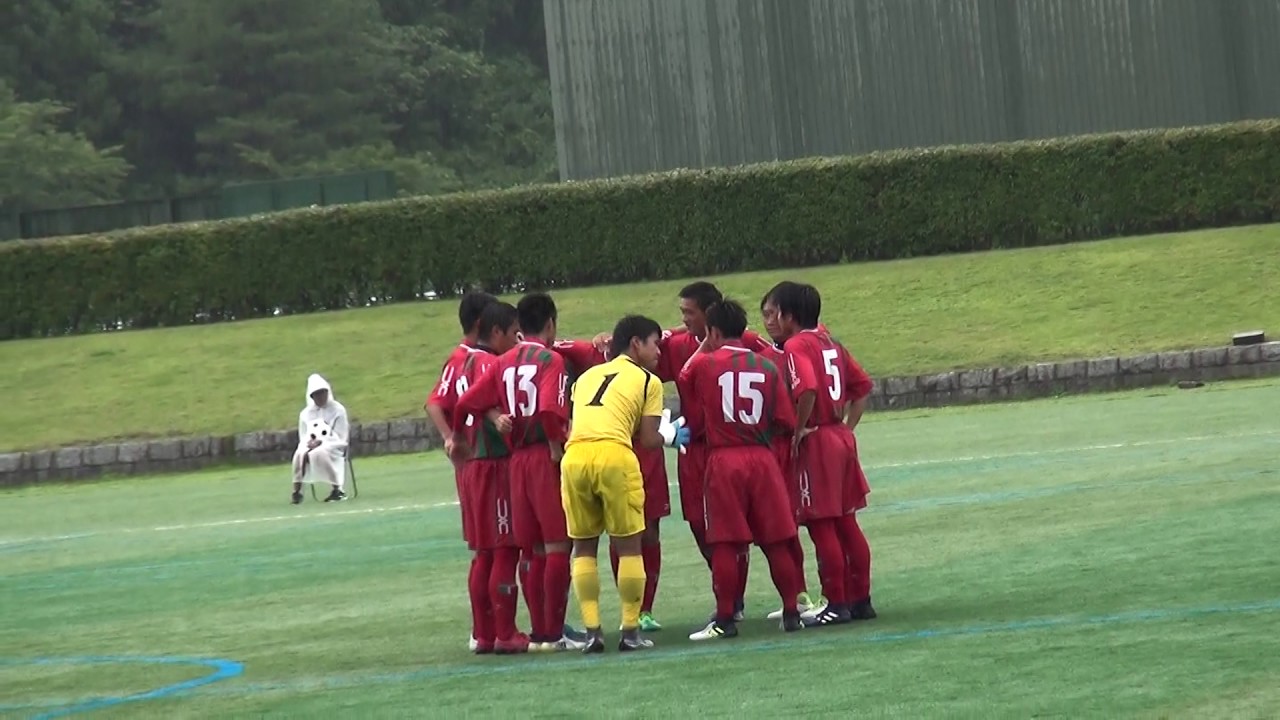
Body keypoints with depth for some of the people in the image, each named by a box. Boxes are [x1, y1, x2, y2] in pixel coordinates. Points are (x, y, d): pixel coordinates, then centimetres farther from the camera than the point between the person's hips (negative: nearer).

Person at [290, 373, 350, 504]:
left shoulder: (338, 410, 0)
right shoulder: (306, 413, 11)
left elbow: (340, 437, -5)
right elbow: (303, 437, 11)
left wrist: (321, 441, -18)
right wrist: (310, 442, -13)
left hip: (333, 446, -3)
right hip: (311, 445, 3)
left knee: (319, 453, -38)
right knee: (300, 454, -32)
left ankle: (338, 490, -29)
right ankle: (297, 490, -33)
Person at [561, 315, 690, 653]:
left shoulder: (587, 376, 28)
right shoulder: (648, 381, 14)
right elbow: (648, 439, 7)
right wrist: (672, 437, 28)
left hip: (574, 456, 4)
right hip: (614, 454, -4)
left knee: (584, 546, 16)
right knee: (628, 544, 9)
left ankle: (592, 630, 9)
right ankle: (630, 631, 9)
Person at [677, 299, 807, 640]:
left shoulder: (700, 365, -1)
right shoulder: (768, 366, 4)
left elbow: (693, 419, 5)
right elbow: (786, 422, 3)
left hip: (722, 459, -2)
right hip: (763, 458, 2)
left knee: (724, 544, 1)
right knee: (776, 540, 8)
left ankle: (725, 619, 0)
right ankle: (791, 612, 10)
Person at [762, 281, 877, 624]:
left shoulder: (796, 346, -12)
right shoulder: (829, 343, 13)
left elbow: (807, 390, -28)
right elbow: (862, 385, 18)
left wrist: (799, 431, -17)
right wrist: (847, 427, 16)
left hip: (815, 442, -8)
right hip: (841, 439, 8)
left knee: (821, 526, -3)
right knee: (846, 522, 13)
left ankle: (837, 604, -1)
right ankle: (860, 599, 17)